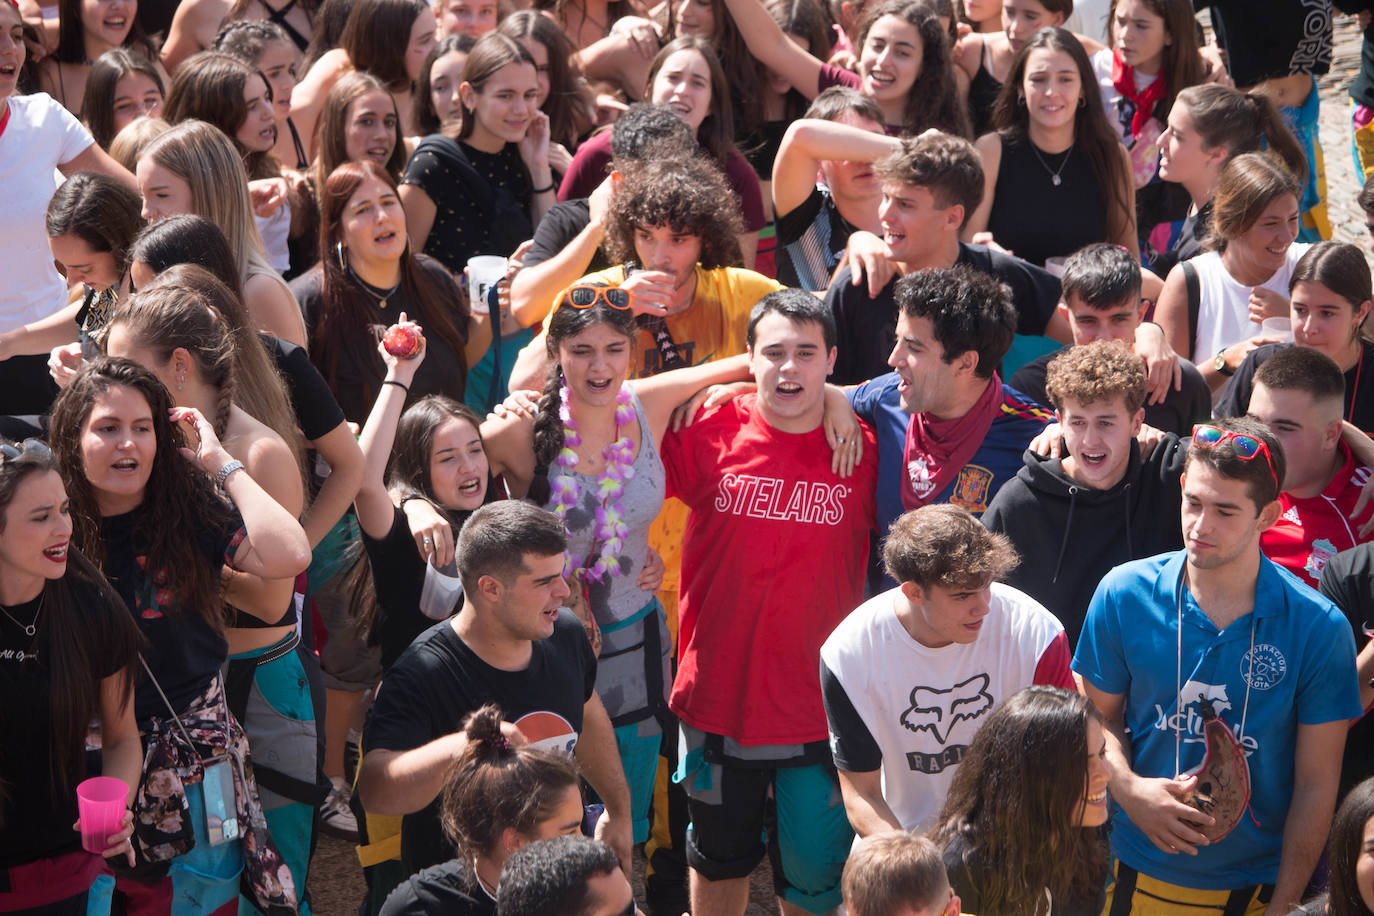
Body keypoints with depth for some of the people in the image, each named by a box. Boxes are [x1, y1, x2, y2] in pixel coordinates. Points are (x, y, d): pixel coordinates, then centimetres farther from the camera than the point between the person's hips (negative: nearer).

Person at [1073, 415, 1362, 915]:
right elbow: (1098, 715, 3)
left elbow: (1316, 784, -8)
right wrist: (1130, 789, -16)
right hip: (1137, 875, 1)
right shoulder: (1124, 594, -6)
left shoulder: (1320, 629, -11)